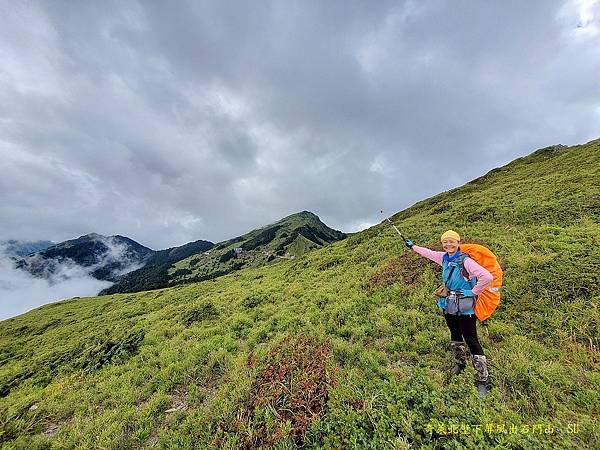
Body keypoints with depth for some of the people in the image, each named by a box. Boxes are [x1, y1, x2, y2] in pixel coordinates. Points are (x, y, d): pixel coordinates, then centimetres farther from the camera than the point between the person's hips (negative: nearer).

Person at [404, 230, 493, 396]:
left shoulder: (465, 261, -19)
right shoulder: (444, 258, 1)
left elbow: (487, 277, -27)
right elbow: (428, 252, 17)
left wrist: (472, 292, -18)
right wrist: (412, 246, 28)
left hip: (464, 308, -7)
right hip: (449, 306, 7)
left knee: (471, 340, -2)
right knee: (455, 337, 22)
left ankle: (482, 380, 12)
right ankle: (460, 363, 44)